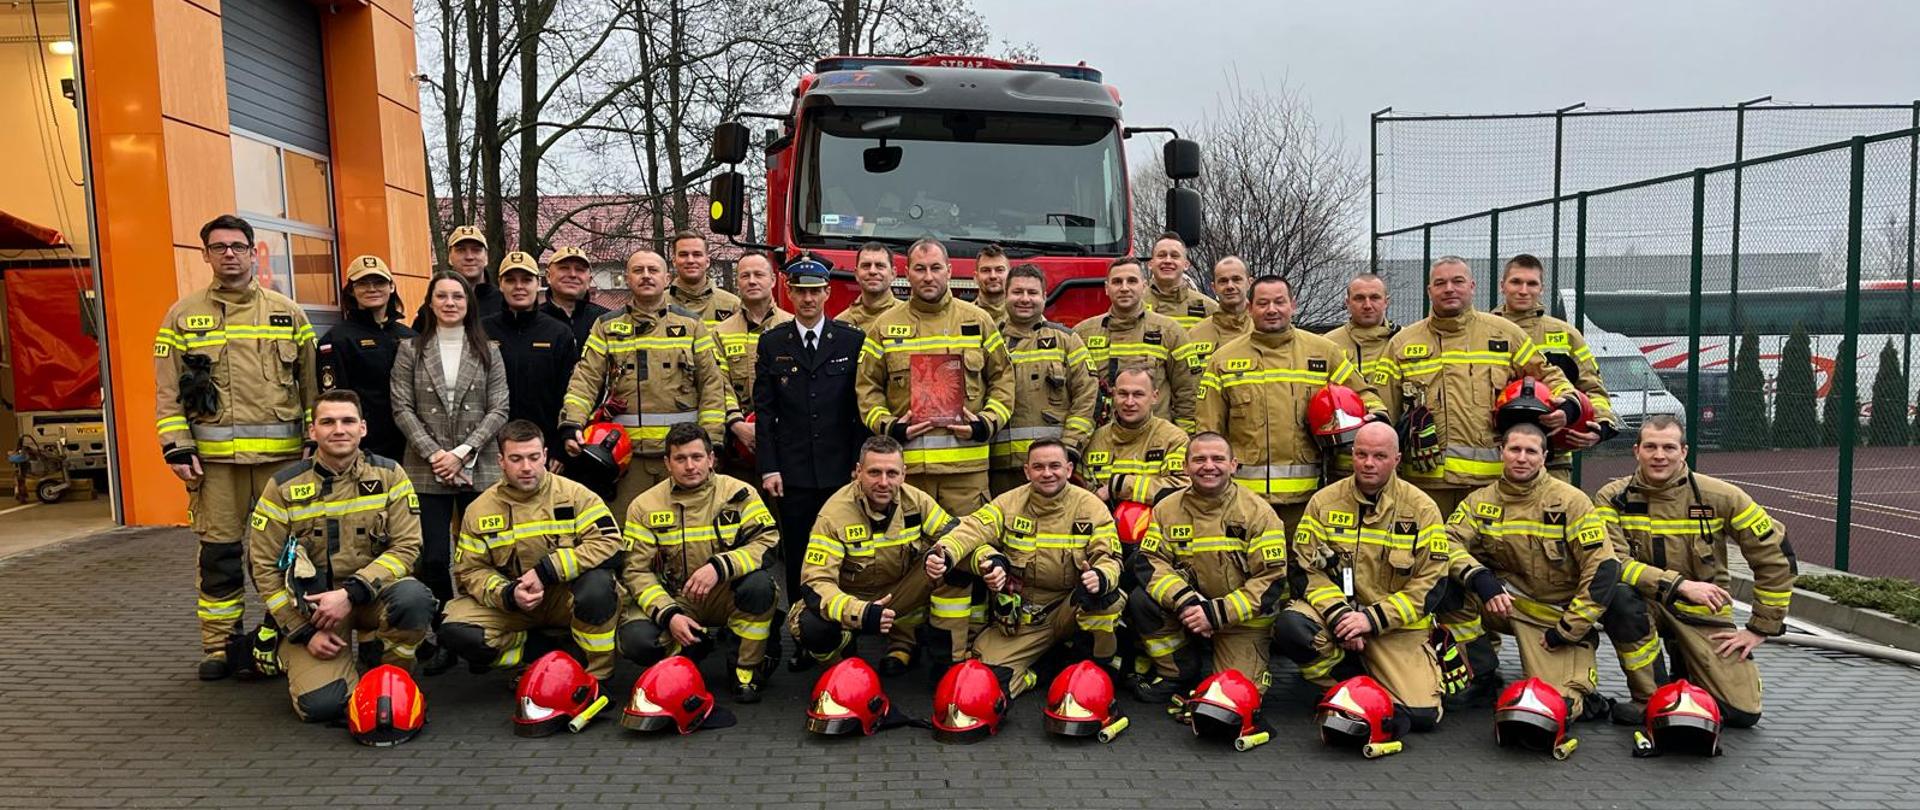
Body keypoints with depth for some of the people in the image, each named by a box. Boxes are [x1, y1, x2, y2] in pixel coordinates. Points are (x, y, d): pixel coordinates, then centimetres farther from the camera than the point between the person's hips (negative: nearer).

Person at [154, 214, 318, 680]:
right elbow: (167, 390, 5)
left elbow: (311, 384, 9)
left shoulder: (288, 313, 9)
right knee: (218, 551, 5)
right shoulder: (183, 316, 8)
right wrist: (176, 447, -4)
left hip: (281, 452, 0)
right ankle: (218, 647, 16)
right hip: (214, 454, 0)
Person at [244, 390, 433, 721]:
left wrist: (351, 594, -21)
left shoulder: (389, 475, -4)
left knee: (414, 598, -35)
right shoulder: (284, 486, -4)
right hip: (310, 602, 0)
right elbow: (263, 566, -2)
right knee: (320, 704, -19)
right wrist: (304, 632, -7)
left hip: (372, 591, 1)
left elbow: (406, 547, -9)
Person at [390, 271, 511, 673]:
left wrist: (462, 452, -10)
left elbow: (498, 410, 1)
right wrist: (434, 454, -10)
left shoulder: (488, 352, 7)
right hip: (427, 470, 0)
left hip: (479, 469, 0)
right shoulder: (411, 350, 7)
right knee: (434, 557, -3)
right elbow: (402, 409, 1)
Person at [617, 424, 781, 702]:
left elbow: (768, 541, -16)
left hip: (726, 596, -1)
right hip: (674, 599, 1)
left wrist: (720, 567, -31)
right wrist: (668, 614, -21)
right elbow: (636, 570, -6)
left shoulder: (738, 493, -7)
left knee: (759, 583, -33)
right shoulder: (645, 506, -4)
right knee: (636, 640, -27)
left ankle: (748, 668, -9)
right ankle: (693, 647, 8)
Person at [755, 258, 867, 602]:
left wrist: (861, 462, -3)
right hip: (793, 473, 1)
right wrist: (768, 467, -2)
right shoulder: (771, 344, 7)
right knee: (796, 558, 5)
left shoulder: (854, 341, 4)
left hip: (842, 471, 0)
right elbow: (764, 409, 4)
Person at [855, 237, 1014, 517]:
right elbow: (866, 386, 9)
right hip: (907, 463, 0)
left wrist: (987, 423, -4)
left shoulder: (978, 321, 9)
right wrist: (887, 426, -6)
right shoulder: (885, 326, 8)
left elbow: (1003, 378, 10)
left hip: (967, 461, 0)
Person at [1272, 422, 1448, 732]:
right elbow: (1306, 569, -2)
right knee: (1290, 626, -32)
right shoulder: (1324, 502, 1)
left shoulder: (1422, 509, -3)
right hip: (1333, 608, 1)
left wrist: (1373, 619, -17)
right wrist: (1338, 614, -19)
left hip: (1396, 626, -1)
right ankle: (1356, 685, -6)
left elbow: (1430, 585, -7)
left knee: (1422, 715, -19)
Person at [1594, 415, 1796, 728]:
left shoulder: (1720, 497, -8)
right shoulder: (1613, 497, -10)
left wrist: (1760, 628, -2)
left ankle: (1685, 671, 25)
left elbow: (1776, 558, -1)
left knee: (1743, 713, -10)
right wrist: (1680, 585, -32)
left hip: (1703, 611, 1)